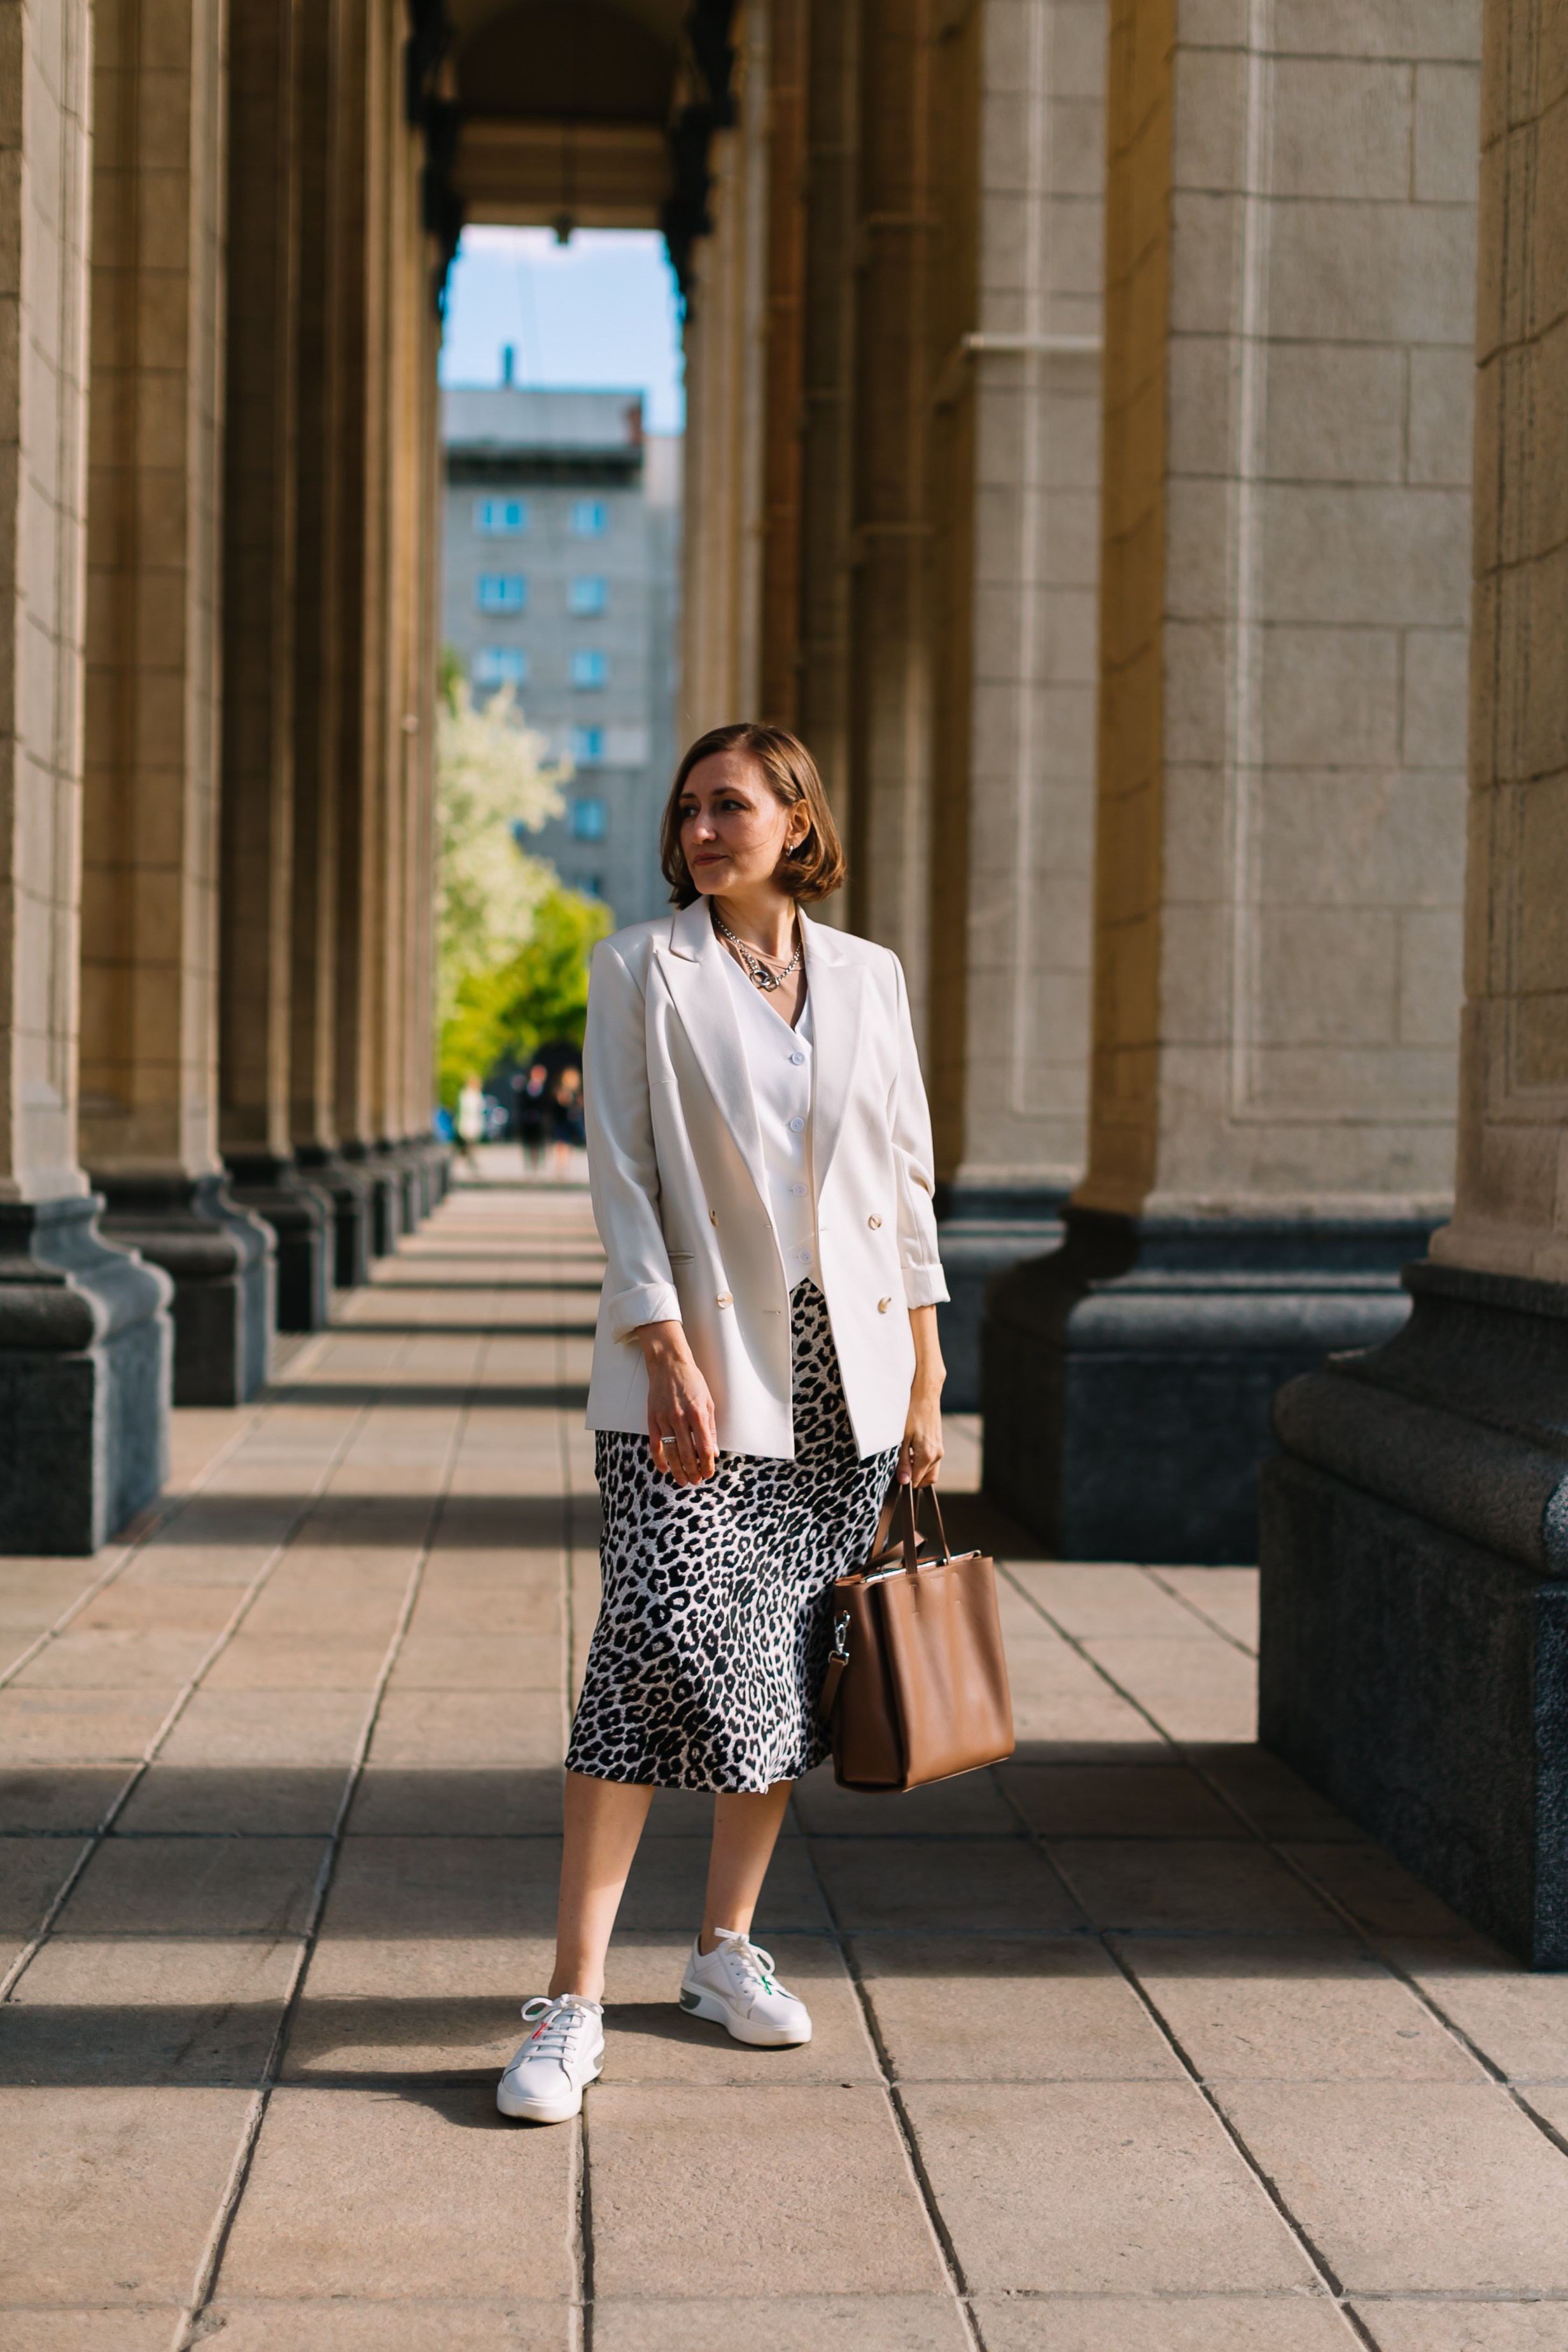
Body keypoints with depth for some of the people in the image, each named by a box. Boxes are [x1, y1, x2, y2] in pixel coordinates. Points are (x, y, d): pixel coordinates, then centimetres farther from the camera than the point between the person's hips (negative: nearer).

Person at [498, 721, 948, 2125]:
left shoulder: (869, 977, 8)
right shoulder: (642, 970, 0)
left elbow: (908, 1180, 10)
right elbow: (622, 1180, -5)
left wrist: (924, 1384, 7)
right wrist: (670, 1360, -14)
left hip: (843, 1360, 4)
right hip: (693, 1363, -4)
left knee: (791, 1663, 8)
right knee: (658, 1647, -12)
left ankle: (728, 1948, 23)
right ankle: (574, 2005, -7)